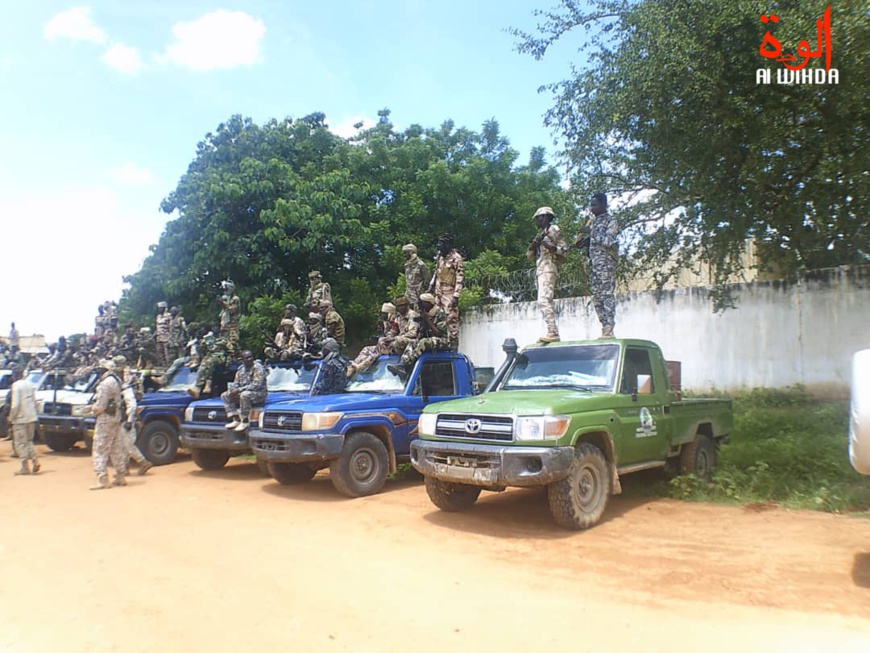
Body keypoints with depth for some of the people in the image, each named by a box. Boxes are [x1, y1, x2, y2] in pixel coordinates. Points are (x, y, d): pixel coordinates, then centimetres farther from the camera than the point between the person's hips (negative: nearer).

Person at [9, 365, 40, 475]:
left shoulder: (16, 385, -12)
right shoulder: (30, 384, 9)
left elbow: (15, 404, -16)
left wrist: (11, 418, -7)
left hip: (20, 418, -7)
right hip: (31, 418, 7)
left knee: (20, 443, 1)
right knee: (29, 441, 18)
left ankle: (25, 467, 2)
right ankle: (35, 460, 3)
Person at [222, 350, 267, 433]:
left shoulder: (258, 367, -14)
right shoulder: (241, 368, 9)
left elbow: (257, 385, -23)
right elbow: (236, 383, 14)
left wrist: (239, 390, -25)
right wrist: (232, 389, -11)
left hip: (259, 393, -8)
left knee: (244, 395, -38)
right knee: (224, 395, 1)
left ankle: (245, 422, -24)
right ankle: (236, 420, -7)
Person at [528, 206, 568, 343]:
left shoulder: (553, 229, 2)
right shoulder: (541, 234, 26)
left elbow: (565, 249, -7)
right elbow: (531, 256, 21)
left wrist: (551, 247, -23)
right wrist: (534, 244, 1)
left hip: (548, 268, -10)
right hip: (541, 270, 10)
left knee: (544, 300, -22)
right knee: (545, 302, 4)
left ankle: (553, 332, -30)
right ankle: (552, 332, 3)